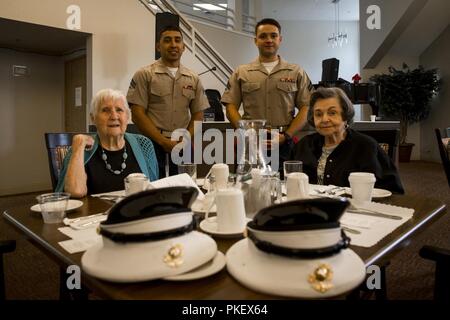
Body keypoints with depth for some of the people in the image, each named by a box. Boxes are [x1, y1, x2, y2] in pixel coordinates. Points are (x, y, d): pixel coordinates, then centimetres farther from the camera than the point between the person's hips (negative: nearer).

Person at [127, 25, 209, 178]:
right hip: (153, 144, -3)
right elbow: (137, 114, -5)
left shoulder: (193, 79, 12)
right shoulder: (144, 75, 1)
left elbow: (198, 115, 10)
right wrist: (163, 141, -12)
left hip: (184, 147, 3)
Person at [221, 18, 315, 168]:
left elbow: (306, 108, 4)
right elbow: (231, 107, 5)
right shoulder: (241, 73, 11)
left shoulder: (296, 72, 10)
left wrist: (286, 136, -9)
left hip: (284, 144, 0)